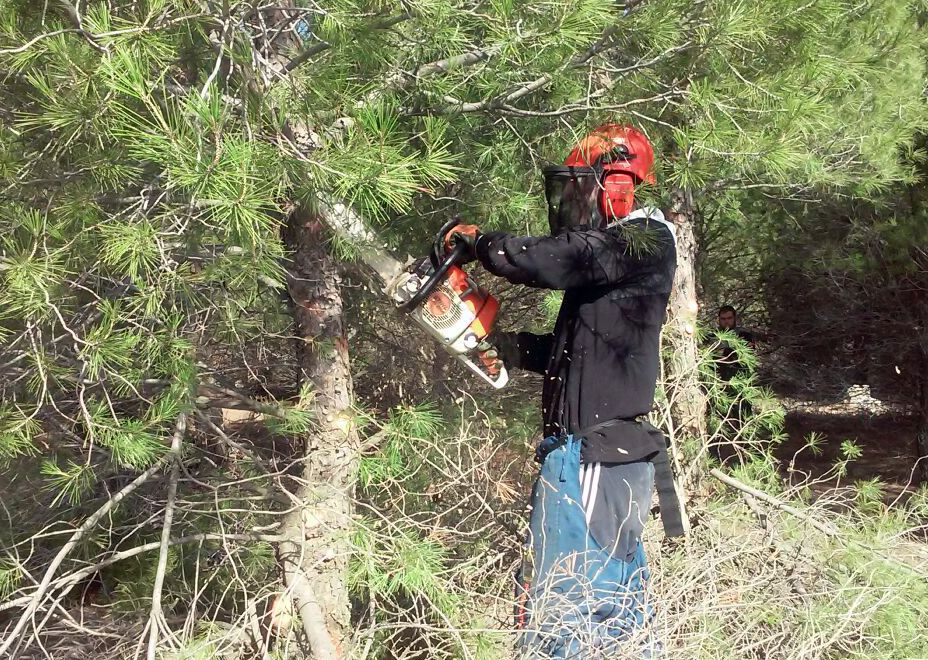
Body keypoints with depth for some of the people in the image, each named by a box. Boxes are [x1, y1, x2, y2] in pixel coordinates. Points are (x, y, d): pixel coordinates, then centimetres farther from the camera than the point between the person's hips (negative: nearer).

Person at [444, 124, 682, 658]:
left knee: (566, 611, -6)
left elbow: (544, 260, -26)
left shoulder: (643, 241, -13)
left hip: (594, 458, -10)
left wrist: (478, 239, -8)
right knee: (619, 590, 19)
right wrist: (516, 349, 14)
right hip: (607, 452, 10)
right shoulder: (613, 249, 17)